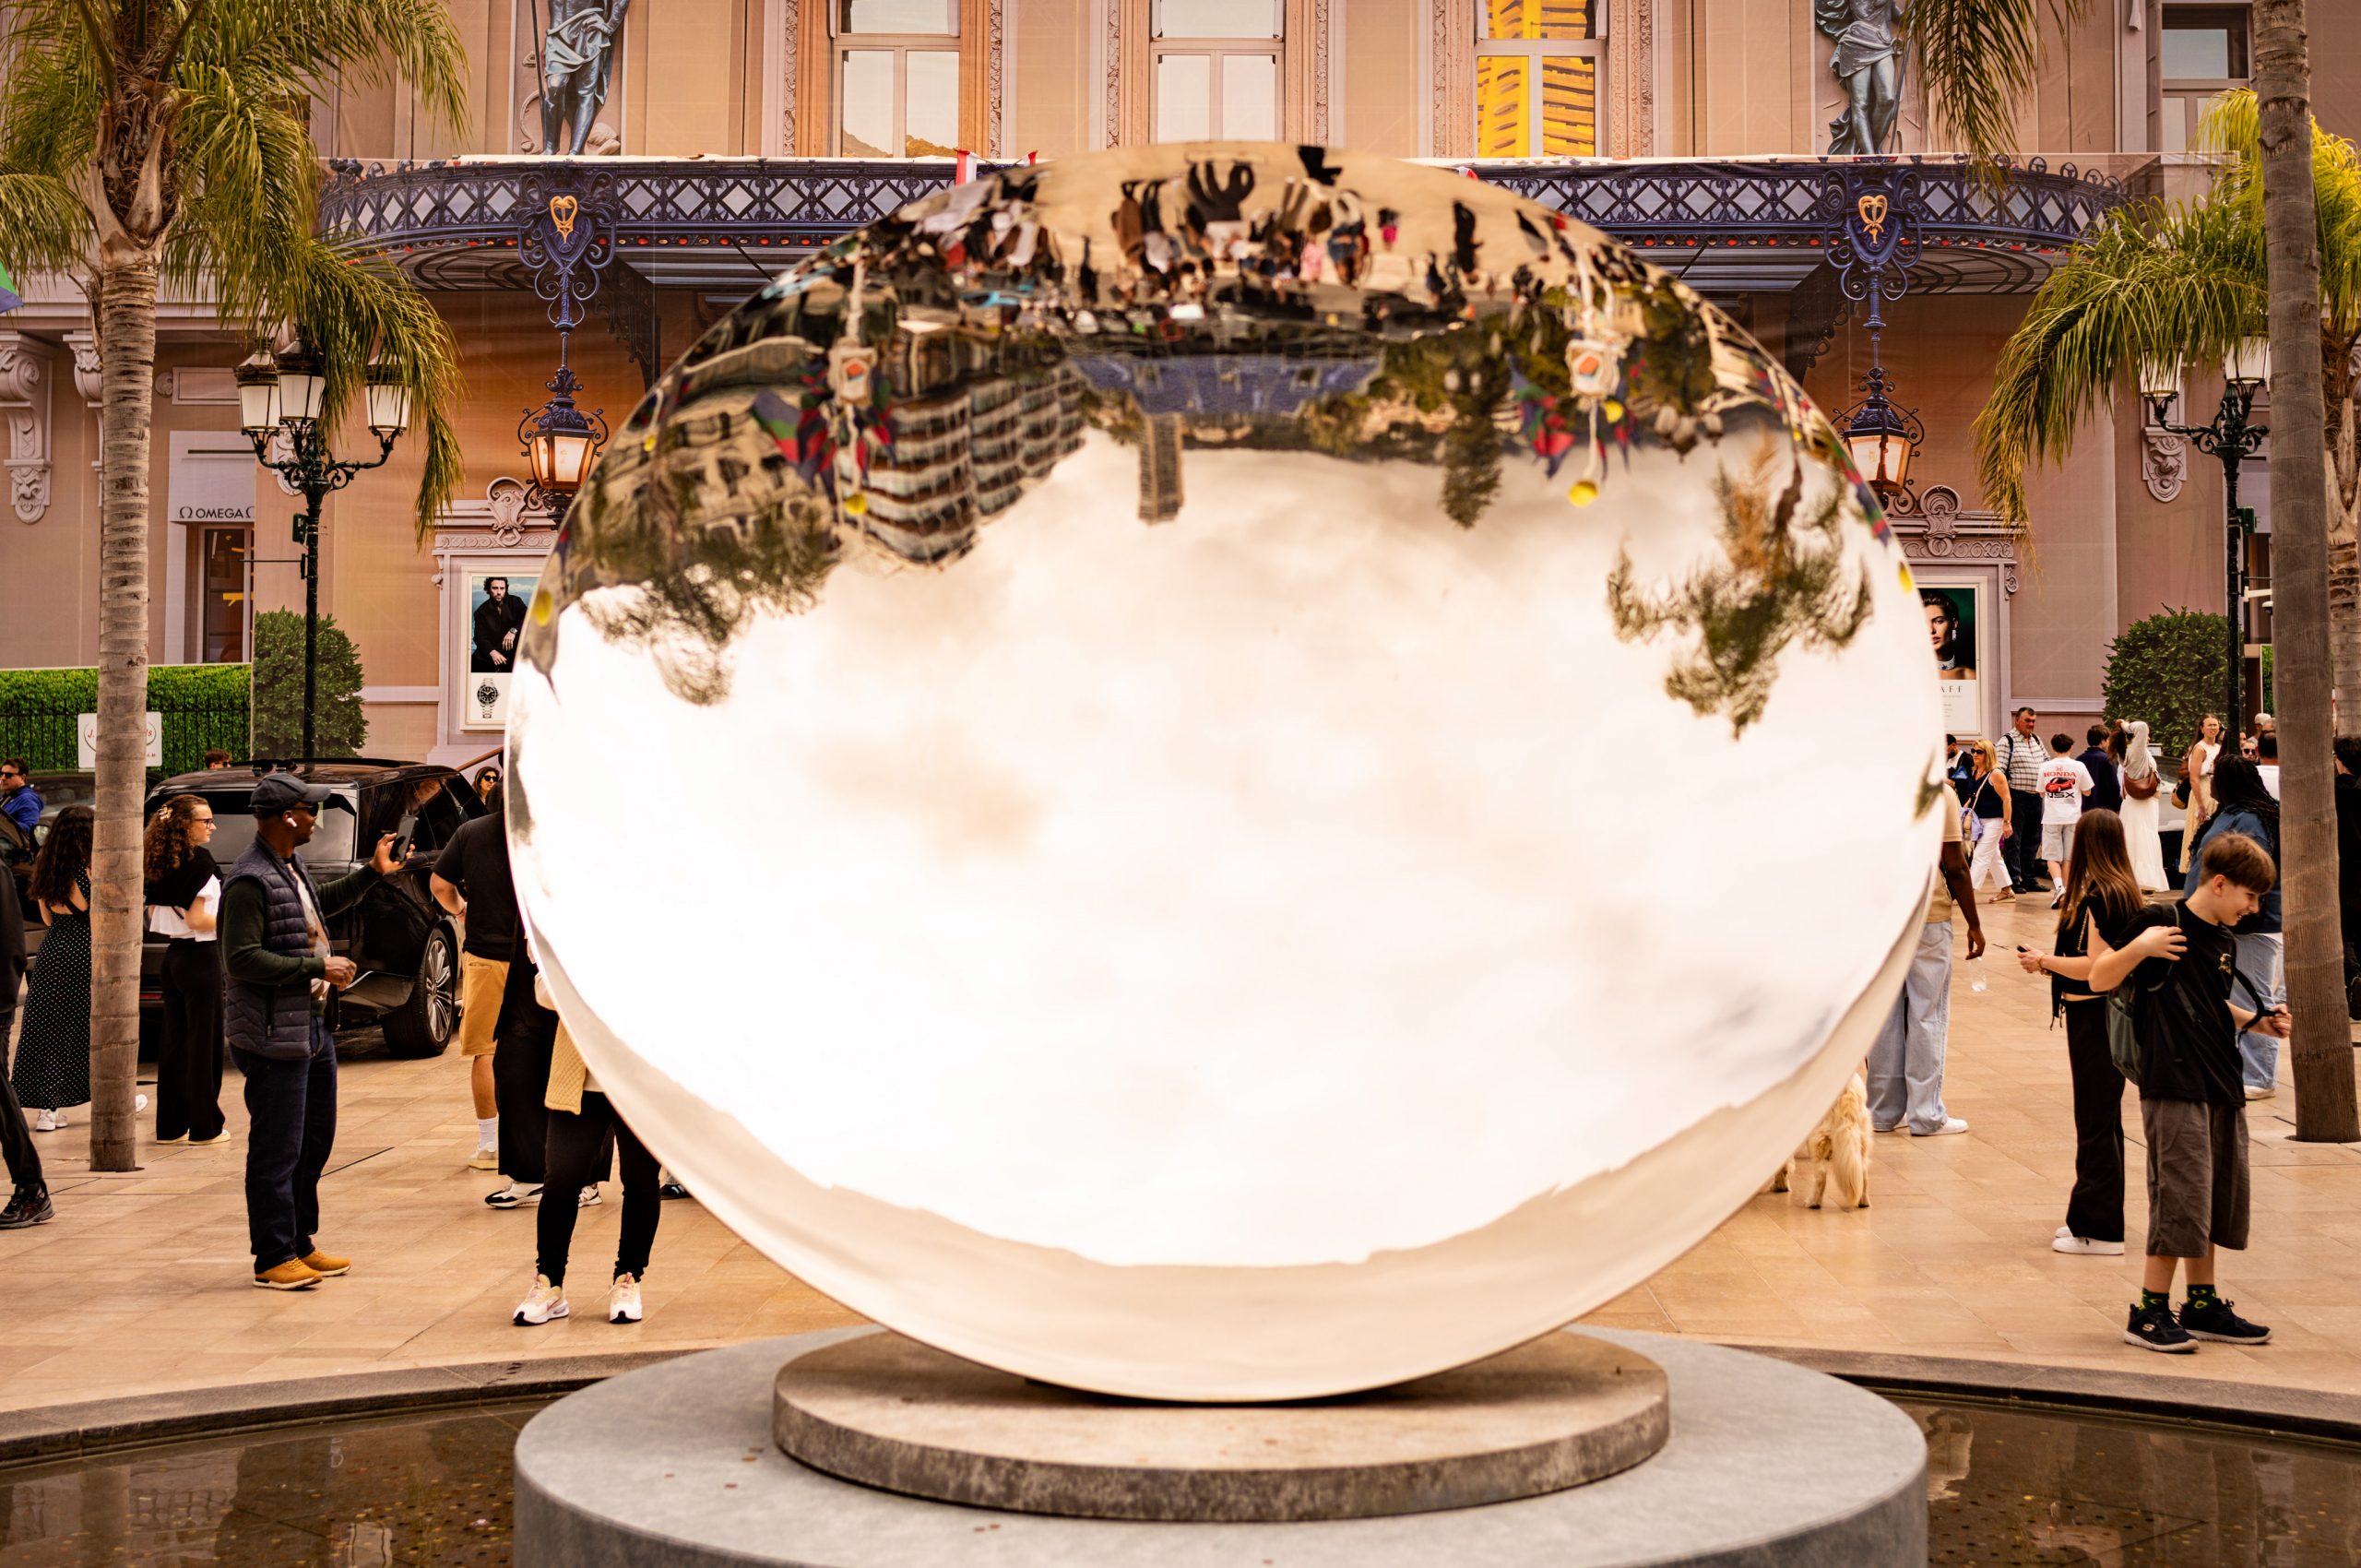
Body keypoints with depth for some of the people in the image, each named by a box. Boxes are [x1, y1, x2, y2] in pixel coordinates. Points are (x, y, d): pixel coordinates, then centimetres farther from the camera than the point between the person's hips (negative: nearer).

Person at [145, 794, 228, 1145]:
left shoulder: (161, 864, 8)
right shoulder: (200, 860, -15)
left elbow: (154, 914, 14)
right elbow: (196, 919, -18)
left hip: (173, 955, 8)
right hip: (200, 958, -8)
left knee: (174, 1040, 12)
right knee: (203, 1041, -1)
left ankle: (170, 1125, 16)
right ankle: (204, 1126, 4)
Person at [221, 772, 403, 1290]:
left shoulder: (292, 868, 12)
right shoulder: (250, 881, -19)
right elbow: (242, 959, -24)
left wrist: (370, 874, 34)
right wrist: (317, 966, -20)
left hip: (312, 1024, 10)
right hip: (275, 1037, -10)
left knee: (315, 1141, 17)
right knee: (278, 1151, -3)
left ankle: (300, 1245, 29)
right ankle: (274, 1258, 6)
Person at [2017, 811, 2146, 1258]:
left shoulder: (2094, 898, -18)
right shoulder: (2130, 893, 9)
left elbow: (2093, 966, -23)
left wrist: (2044, 961, -10)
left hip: (2093, 1016, -10)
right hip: (2118, 1010, 10)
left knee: (2095, 1124, -3)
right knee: (2106, 1121, 16)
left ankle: (2099, 1230, 3)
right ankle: (2090, 1220, 25)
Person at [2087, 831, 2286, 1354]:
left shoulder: (2225, 942, 14)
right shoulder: (2161, 922, -9)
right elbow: (2100, 980, -8)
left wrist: (2258, 1022, 13)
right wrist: (2139, 947, -22)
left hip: (2222, 1087, 8)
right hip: (2174, 1086, -8)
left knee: (2219, 1198, 13)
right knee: (2181, 1198, -8)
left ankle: (2202, 1305, 25)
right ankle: (2149, 1312, 2)